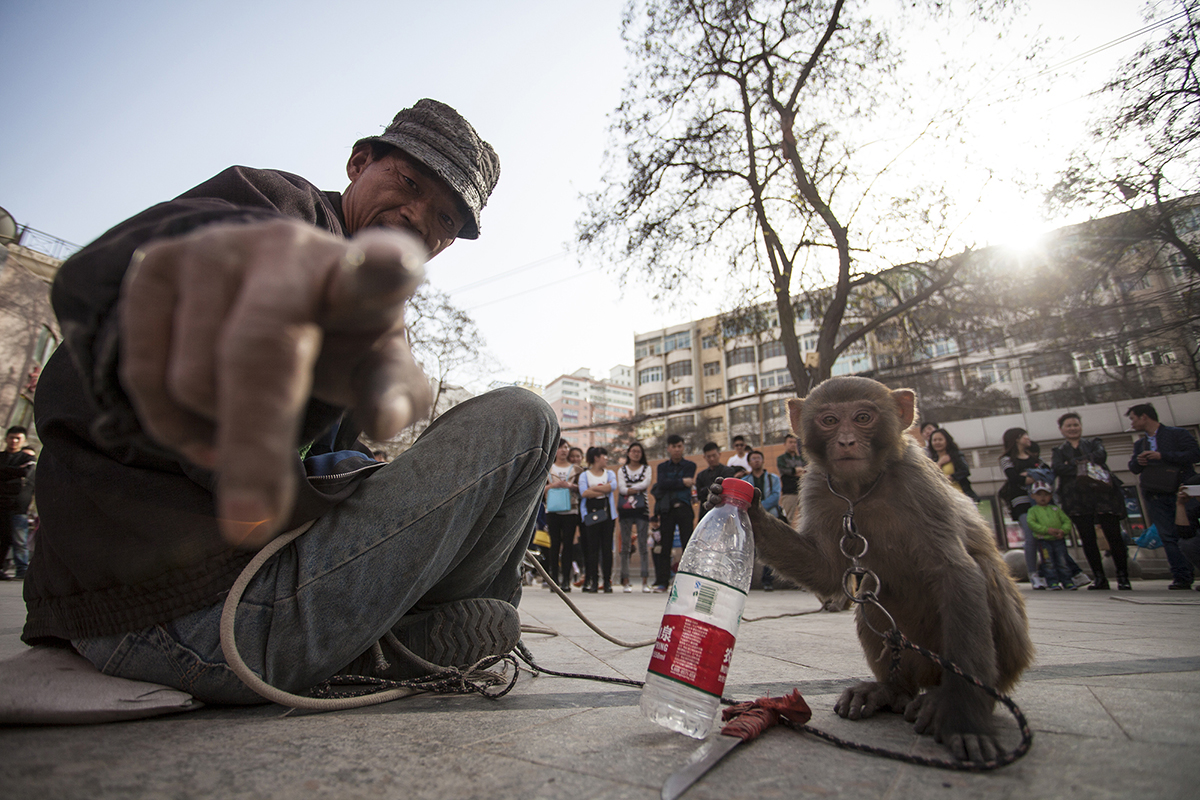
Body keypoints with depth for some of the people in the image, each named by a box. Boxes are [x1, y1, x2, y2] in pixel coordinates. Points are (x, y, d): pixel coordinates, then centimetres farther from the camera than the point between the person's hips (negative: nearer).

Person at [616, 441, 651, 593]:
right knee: (625, 546, 1)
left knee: (643, 545, -3)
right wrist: (638, 489, -7)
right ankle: (625, 581, 4)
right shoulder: (622, 470, 13)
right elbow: (621, 488, -1)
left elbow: (646, 483, -7)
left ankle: (645, 581, 0)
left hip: (642, 508, -1)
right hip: (626, 510, 1)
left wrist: (629, 489, -8)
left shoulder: (646, 468, 12)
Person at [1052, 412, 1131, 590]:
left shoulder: (1093, 443, 17)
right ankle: (1099, 578, 7)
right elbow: (1056, 469, -4)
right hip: (1077, 500, 0)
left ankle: (1123, 577, 4)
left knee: (1114, 535, -4)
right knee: (1087, 539, 0)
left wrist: (1074, 463, -12)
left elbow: (1101, 455, -7)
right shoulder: (1059, 451, 16)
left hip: (1102, 494, 0)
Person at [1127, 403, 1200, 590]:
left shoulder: (1177, 434, 3)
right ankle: (1182, 577, -4)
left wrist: (1162, 456, -15)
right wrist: (1138, 462, -5)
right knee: (1169, 537, -3)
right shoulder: (1140, 444, 19)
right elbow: (1133, 468, 17)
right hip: (1156, 496, 4)